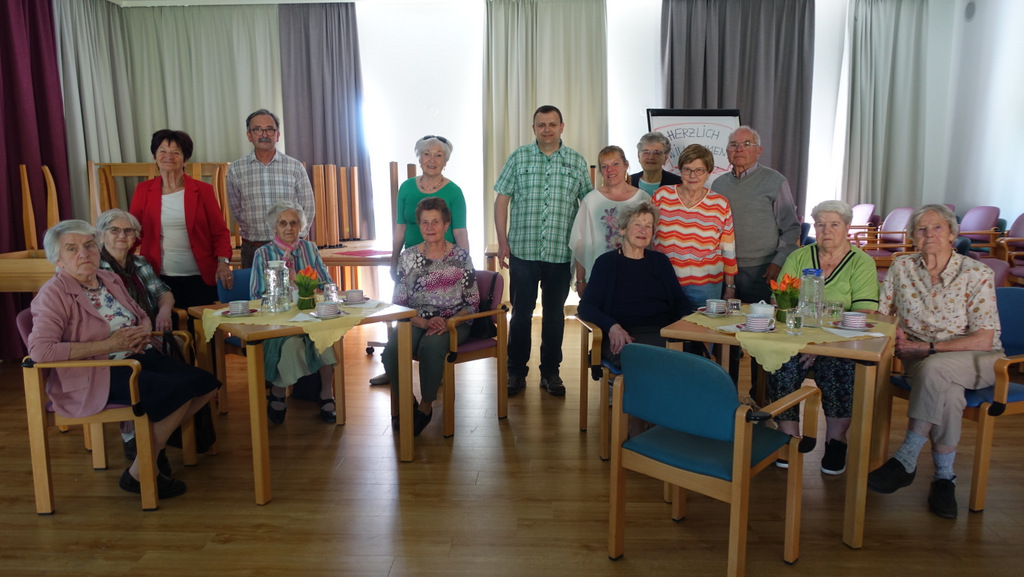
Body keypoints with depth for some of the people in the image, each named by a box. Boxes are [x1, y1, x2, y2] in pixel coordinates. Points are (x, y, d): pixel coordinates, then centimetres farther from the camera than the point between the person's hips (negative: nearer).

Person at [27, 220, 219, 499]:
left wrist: (144, 330, -3)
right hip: (95, 375, -8)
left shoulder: (110, 279, 12)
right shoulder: (54, 294, -10)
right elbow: (39, 350, -23)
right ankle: (137, 474, -7)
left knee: (206, 385, -8)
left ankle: (152, 441, 14)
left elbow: (142, 315, 24)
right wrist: (108, 344, -22)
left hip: (136, 358, 8)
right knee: (179, 392, -25)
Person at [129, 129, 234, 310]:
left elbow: (220, 232, 4)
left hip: (199, 279, -1)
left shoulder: (202, 190, 4)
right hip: (159, 278, 1)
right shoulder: (143, 190, 8)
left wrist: (223, 261, -12)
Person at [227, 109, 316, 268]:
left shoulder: (295, 167, 2)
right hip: (252, 249, 1)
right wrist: (254, 233, 8)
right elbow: (236, 210, 12)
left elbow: (308, 208, 6)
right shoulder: (236, 169, 4)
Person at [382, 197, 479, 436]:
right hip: (416, 322, 2)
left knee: (431, 345, -35)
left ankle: (425, 407, -11)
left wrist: (449, 323, -15)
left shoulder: (460, 256, 3)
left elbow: (472, 302, 2)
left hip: (453, 324, -2)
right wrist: (425, 322, -13)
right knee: (392, 349, -29)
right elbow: (398, 303, 3)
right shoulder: (408, 257, 7)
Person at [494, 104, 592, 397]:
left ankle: (550, 372, 22)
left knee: (555, 315, 9)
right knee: (521, 313, 5)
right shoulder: (519, 158, 4)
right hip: (523, 250, -1)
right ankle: (516, 372, 17)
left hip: (561, 253, 1)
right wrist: (503, 242, -4)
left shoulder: (577, 162, 6)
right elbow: (502, 200, 3)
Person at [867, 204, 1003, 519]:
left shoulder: (977, 275, -7)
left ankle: (906, 459, -29)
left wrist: (928, 347, -20)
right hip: (920, 359, 2)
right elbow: (880, 314, 6)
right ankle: (944, 477, -19)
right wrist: (895, 332, -17)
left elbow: (984, 340, -12)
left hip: (975, 359, -2)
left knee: (934, 369, -37)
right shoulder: (902, 267, 3)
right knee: (947, 392, -34)